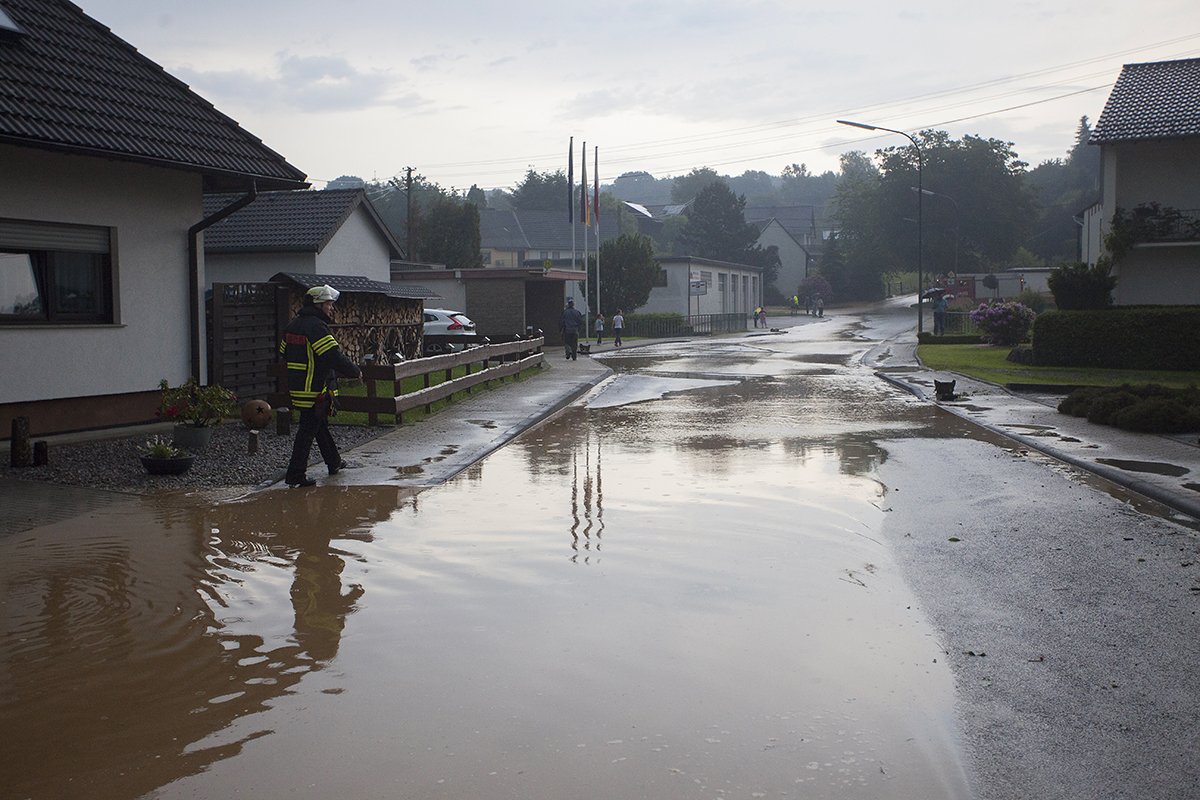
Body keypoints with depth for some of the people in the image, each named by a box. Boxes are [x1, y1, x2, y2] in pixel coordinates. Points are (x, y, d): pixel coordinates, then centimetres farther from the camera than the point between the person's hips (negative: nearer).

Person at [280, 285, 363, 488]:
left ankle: (334, 462, 37)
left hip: (296, 386, 10)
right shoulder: (316, 326, -18)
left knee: (320, 425, 22)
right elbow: (334, 357, -23)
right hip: (315, 390, -10)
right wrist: (355, 372, -9)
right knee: (308, 429, -6)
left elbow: (284, 353, 21)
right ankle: (296, 475, -5)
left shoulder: (293, 325, 12)